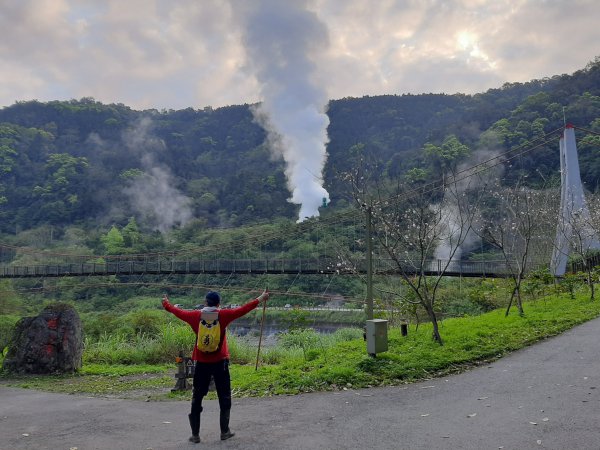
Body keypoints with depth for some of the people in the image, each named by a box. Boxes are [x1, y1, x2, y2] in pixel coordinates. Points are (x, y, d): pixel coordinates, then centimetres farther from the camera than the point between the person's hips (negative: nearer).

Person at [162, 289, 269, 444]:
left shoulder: (196, 316, -3)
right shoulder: (223, 315, -8)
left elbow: (178, 312, 11)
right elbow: (243, 309, -6)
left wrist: (166, 304, 30)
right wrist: (260, 298, 1)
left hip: (202, 363, 1)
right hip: (220, 362, -1)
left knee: (197, 398, 11)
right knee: (224, 397, 12)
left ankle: (195, 434, 13)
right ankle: (225, 432, 15)